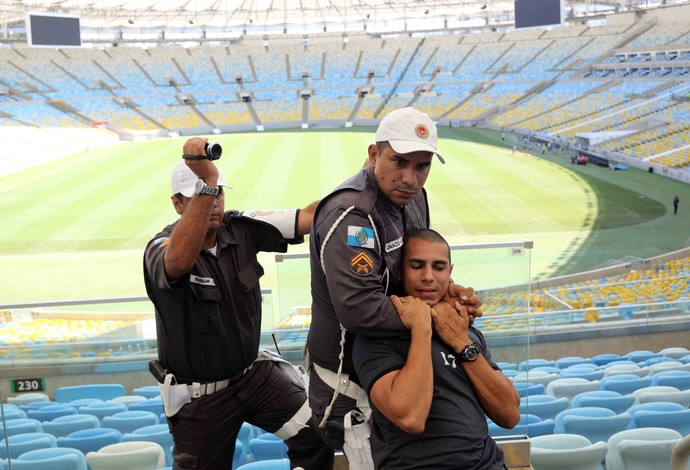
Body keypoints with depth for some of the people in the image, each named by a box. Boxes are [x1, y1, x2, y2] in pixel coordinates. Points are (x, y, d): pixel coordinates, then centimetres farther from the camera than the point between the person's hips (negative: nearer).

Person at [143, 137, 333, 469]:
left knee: (316, 433, -11)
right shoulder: (161, 248, -19)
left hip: (254, 374, 4)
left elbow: (308, 217, -11)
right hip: (198, 395, -3)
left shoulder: (241, 230, -6)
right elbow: (179, 262, -44)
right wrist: (206, 183, -52)